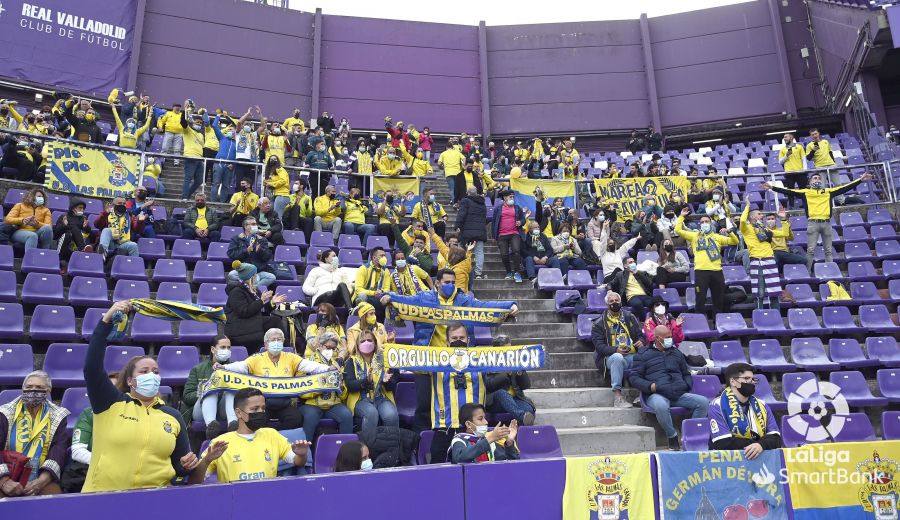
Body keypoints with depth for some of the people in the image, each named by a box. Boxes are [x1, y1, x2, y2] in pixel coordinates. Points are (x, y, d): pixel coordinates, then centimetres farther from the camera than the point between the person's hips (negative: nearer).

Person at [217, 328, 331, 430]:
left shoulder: (291, 358, 10)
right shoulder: (257, 359, 7)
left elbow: (309, 365, -1)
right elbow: (241, 366, -8)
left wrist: (327, 368, -18)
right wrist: (224, 367, -28)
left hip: (285, 404, 1)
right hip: (262, 403, -1)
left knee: (296, 418, -24)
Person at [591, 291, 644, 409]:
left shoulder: (629, 317, 18)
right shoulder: (599, 323, 8)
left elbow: (640, 335, 19)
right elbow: (599, 345, -2)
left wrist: (640, 342, -6)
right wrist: (615, 350, -20)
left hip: (632, 356, 2)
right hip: (612, 357, -2)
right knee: (617, 357, -39)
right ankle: (617, 395, -33)